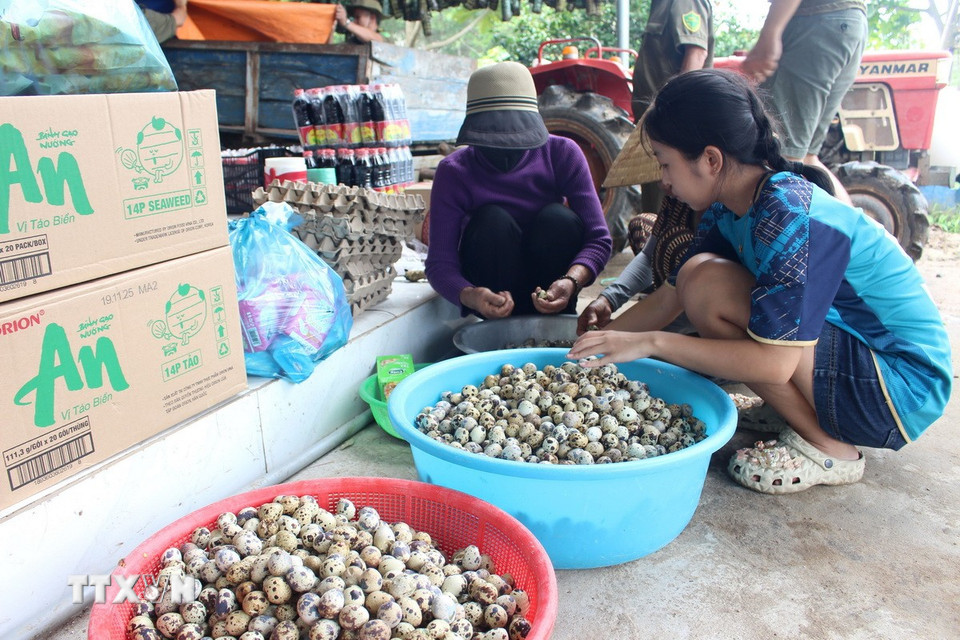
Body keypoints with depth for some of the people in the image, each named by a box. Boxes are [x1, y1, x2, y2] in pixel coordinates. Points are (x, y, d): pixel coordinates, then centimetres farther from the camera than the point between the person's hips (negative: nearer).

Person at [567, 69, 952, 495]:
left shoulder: (791, 216, -26)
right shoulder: (729, 209, 1)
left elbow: (774, 363, -30)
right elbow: (666, 300, 5)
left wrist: (650, 344, -28)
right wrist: (590, 348, 3)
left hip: (904, 385, -9)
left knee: (707, 286, -24)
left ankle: (827, 448, -9)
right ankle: (820, 422, 7)